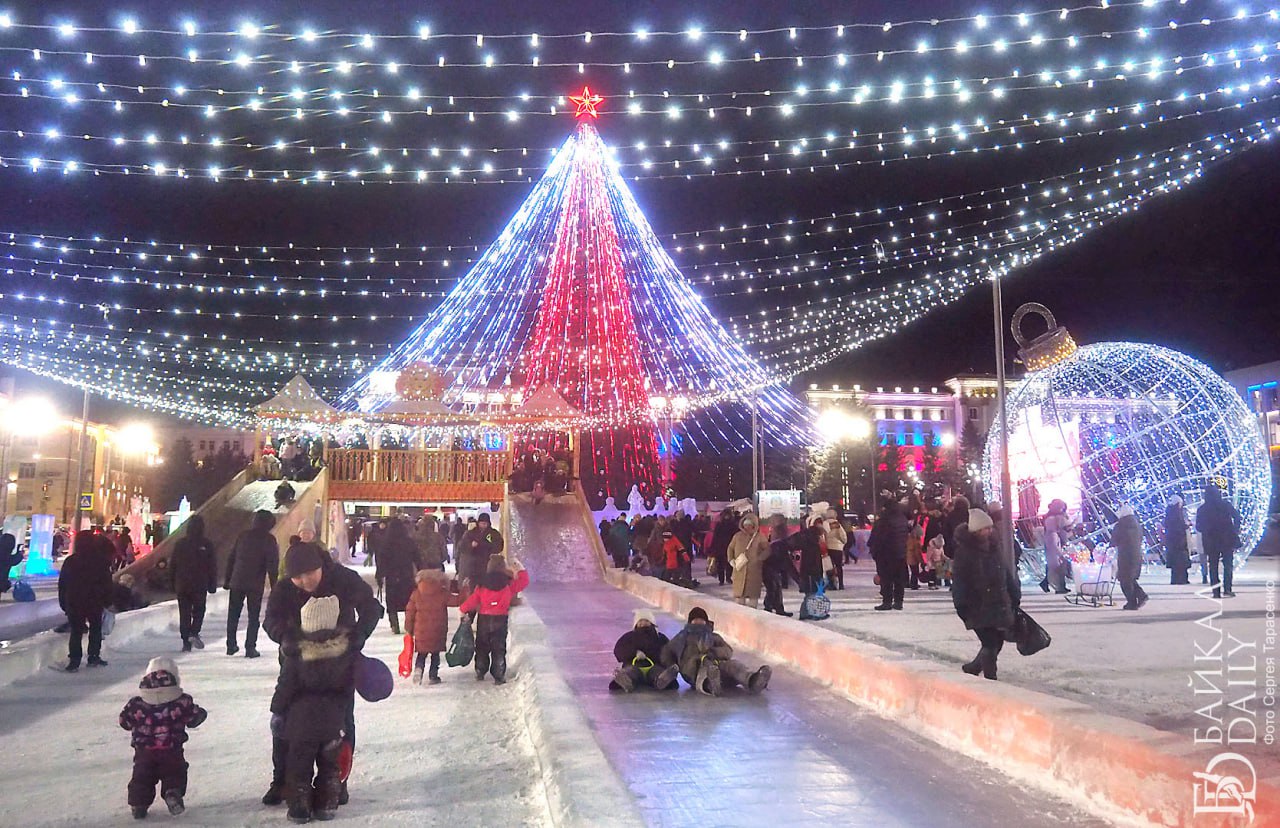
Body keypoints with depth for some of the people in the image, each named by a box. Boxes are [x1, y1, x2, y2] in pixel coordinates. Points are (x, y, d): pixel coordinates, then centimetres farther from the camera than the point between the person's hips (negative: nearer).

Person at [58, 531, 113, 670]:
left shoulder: (70, 561, -3)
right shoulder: (102, 561, -6)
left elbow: (62, 585, 1)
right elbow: (107, 583, -3)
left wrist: (63, 604, 7)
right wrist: (107, 600, 4)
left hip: (74, 603, 0)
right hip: (95, 603, 0)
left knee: (76, 632, 5)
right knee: (96, 630, 13)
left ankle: (74, 661, 2)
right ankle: (94, 657, 14)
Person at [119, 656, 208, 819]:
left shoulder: (137, 704, -3)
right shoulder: (182, 702, -7)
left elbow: (125, 721, 10)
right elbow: (193, 718, 1)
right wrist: (201, 713, 23)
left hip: (144, 751, 1)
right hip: (172, 750, -1)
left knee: (142, 776, 18)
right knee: (174, 773, 12)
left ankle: (138, 804, 13)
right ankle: (173, 793, -12)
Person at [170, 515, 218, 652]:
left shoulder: (180, 543, 2)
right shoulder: (206, 544, -5)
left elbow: (172, 565, 7)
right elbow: (212, 566, -4)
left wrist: (174, 584, 15)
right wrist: (212, 584, 3)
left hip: (182, 585, 2)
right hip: (200, 585, -2)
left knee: (184, 614, 8)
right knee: (199, 610, 13)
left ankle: (186, 642, 5)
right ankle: (194, 633, -10)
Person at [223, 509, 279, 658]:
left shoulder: (243, 535, 6)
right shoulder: (269, 540, -7)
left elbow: (231, 558, 9)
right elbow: (272, 565, -10)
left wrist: (227, 580, 16)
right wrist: (274, 586, -6)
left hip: (237, 582, 4)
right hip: (256, 585, -4)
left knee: (233, 615, 15)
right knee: (254, 617, 4)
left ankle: (231, 646, 20)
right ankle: (250, 648, 1)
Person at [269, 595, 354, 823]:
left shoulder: (297, 653, -14)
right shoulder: (347, 647, -9)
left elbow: (285, 686, -7)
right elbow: (349, 685, 3)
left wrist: (277, 711, 5)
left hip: (302, 718, -2)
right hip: (333, 719, 2)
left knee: (300, 764, 11)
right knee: (329, 764, 14)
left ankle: (299, 807, 14)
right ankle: (326, 805, 18)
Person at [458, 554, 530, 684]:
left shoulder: (482, 584, -6)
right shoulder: (509, 583, -8)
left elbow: (473, 599, -6)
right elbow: (524, 581, 3)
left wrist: (463, 609, 7)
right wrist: (521, 569, 13)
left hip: (484, 619, 1)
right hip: (500, 620, -1)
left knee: (482, 647, 17)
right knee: (499, 649, 5)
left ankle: (480, 673, 23)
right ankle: (499, 677, 2)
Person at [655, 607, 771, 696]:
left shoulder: (713, 636, 36)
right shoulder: (683, 636, 35)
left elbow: (728, 652, 16)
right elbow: (666, 653, 25)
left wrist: (714, 652, -7)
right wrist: (671, 668, 2)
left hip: (716, 662, 1)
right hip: (691, 664, -1)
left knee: (732, 663, -31)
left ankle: (751, 680, -63)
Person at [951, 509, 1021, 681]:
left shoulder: (993, 547, 10)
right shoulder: (964, 552, -10)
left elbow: (1006, 573, 18)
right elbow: (959, 581, -11)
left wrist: (1014, 596, 16)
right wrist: (962, 607, -14)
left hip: (999, 605, 7)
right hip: (978, 607, -7)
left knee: (997, 642, 12)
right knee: (990, 644, -11)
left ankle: (972, 668, 31)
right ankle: (990, 680, -1)